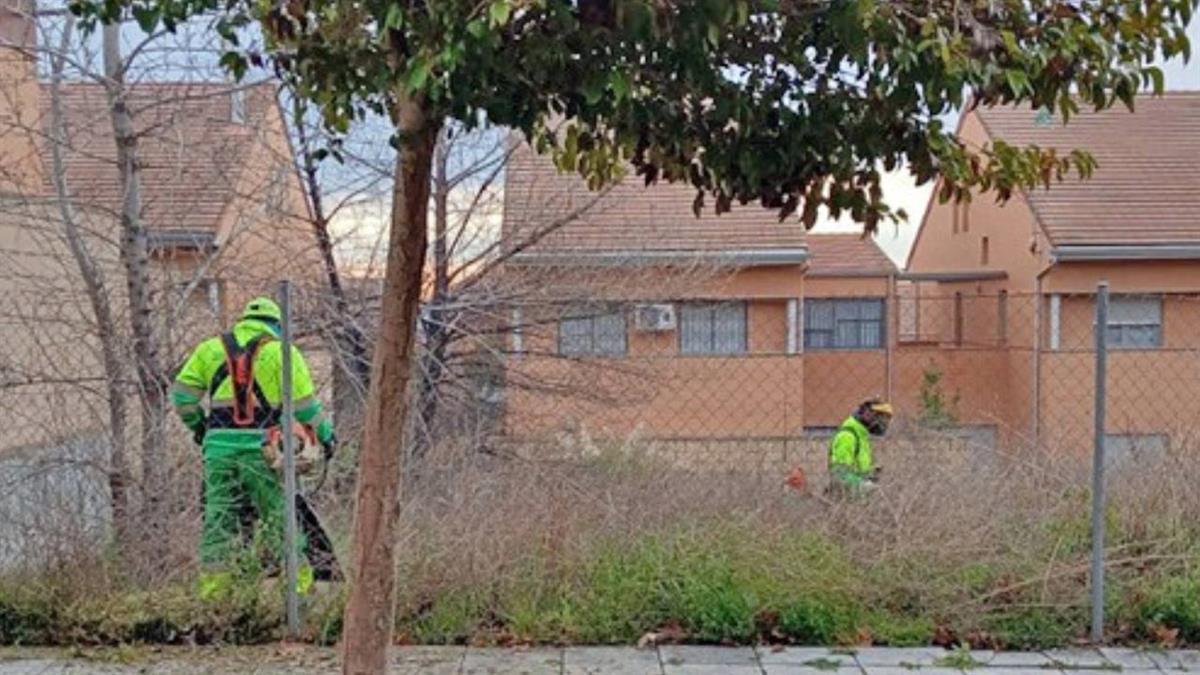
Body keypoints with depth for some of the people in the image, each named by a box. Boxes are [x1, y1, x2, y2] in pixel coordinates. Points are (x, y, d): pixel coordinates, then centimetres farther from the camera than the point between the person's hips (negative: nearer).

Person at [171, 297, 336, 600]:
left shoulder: (211, 348, 14)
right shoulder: (281, 352, 4)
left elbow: (182, 393, 11)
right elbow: (304, 403, 1)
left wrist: (197, 426, 23)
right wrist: (326, 434, 11)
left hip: (218, 444, 3)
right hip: (259, 446, -2)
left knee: (218, 513, 9)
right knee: (278, 513, 4)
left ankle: (213, 581, 9)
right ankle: (300, 581, 8)